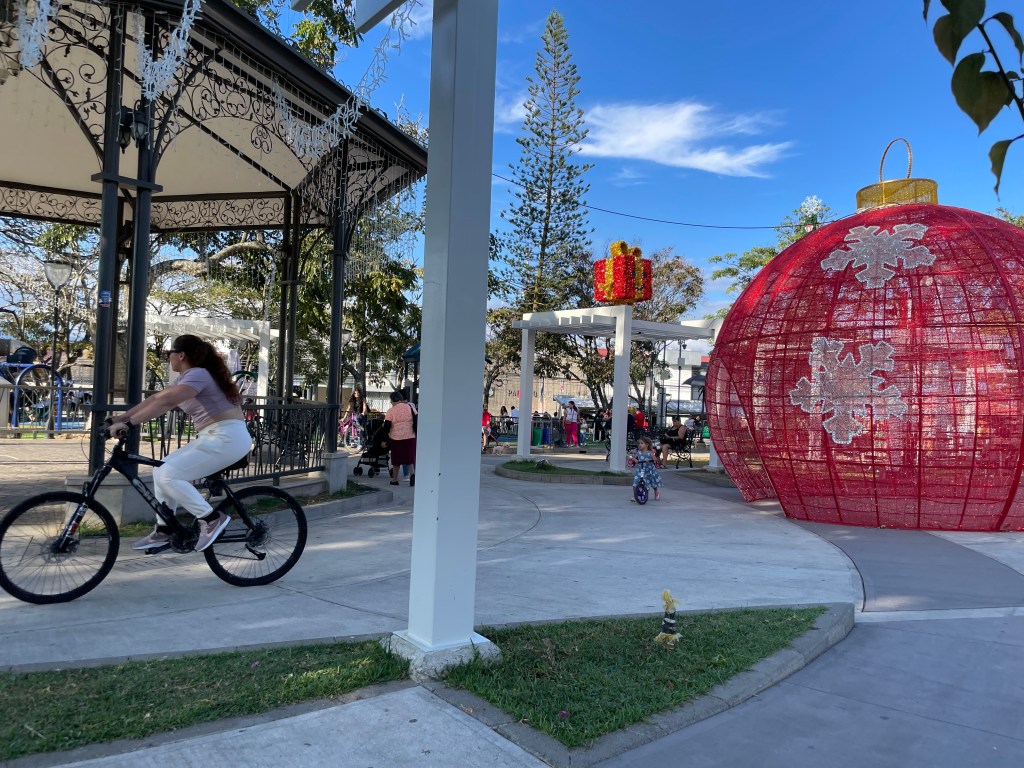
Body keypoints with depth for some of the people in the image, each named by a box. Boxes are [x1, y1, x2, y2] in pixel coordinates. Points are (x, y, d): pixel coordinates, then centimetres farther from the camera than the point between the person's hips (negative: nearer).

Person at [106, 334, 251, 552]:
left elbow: (165, 402, -25)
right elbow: (155, 398, 17)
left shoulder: (197, 374, -13)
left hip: (227, 438, -10)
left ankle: (212, 519, -11)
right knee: (162, 471, 12)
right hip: (215, 438, 10)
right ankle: (163, 531, 17)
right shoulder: (188, 377, 19)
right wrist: (120, 418, 12)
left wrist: (129, 423, -26)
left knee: (167, 476, -14)